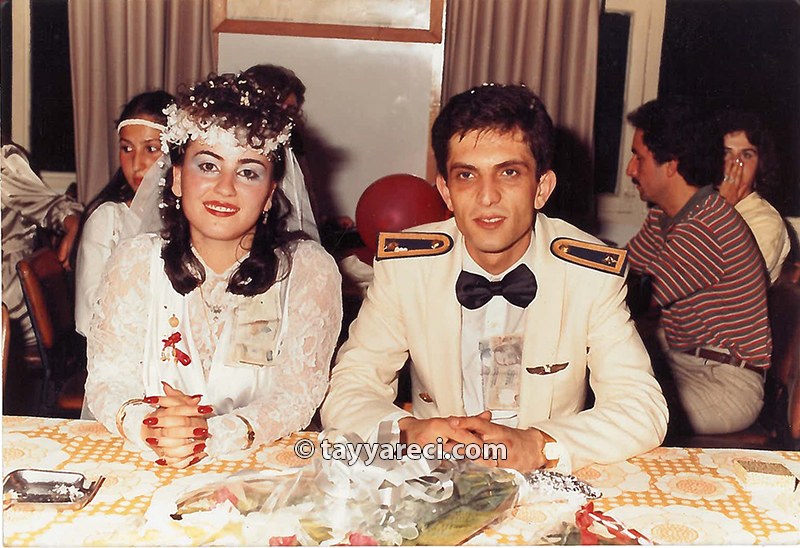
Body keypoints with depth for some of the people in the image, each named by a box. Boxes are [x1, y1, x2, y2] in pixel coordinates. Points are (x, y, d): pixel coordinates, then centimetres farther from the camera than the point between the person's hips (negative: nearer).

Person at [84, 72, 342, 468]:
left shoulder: (310, 269, -3)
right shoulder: (136, 261, 4)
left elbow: (300, 391, -10)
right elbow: (107, 379, -1)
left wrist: (215, 435, -27)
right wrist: (143, 424, -23)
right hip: (145, 473, 1)